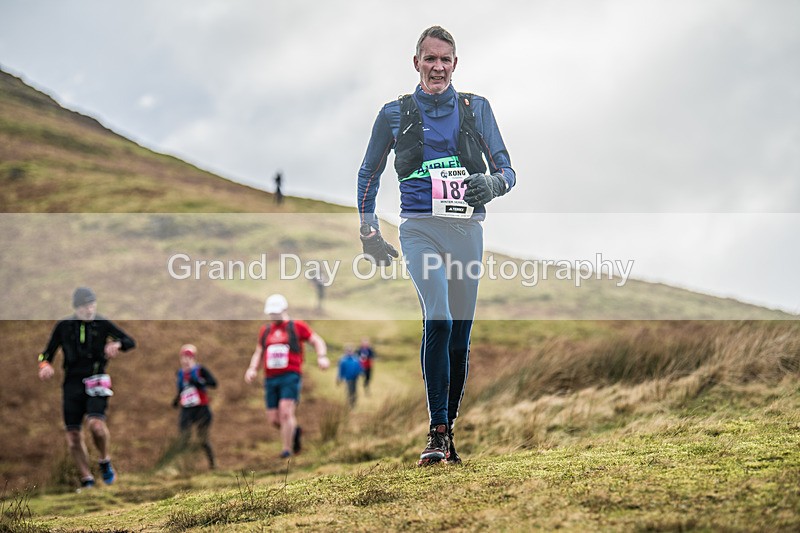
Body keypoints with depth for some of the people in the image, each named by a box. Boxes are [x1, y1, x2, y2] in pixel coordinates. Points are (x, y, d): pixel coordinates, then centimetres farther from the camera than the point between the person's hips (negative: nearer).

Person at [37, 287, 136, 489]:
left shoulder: (103, 324, 3)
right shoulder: (63, 326, 7)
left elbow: (129, 341, -4)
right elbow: (47, 353, 13)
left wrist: (117, 344, -26)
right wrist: (45, 365, -9)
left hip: (96, 383, -2)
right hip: (72, 383, 2)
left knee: (96, 424, -25)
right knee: (73, 435, -1)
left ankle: (105, 461, 3)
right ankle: (86, 480, 13)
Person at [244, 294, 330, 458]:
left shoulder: (297, 326, 5)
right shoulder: (265, 330, 18)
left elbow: (317, 341, 8)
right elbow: (258, 353, 24)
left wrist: (322, 357, -10)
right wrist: (252, 369, 6)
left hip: (291, 376, -5)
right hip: (271, 378, 5)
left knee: (285, 412, -18)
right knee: (273, 418, 1)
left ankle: (287, 449, -9)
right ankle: (294, 430, 29)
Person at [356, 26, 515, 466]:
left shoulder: (476, 109, 10)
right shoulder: (395, 113, 8)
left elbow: (506, 170, 8)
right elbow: (368, 175, 19)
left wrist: (491, 184, -15)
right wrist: (368, 232, 12)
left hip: (467, 229, 3)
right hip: (421, 229, -2)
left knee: (459, 335, 5)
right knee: (438, 320, -23)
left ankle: (449, 432, 17)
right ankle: (437, 434, -21)